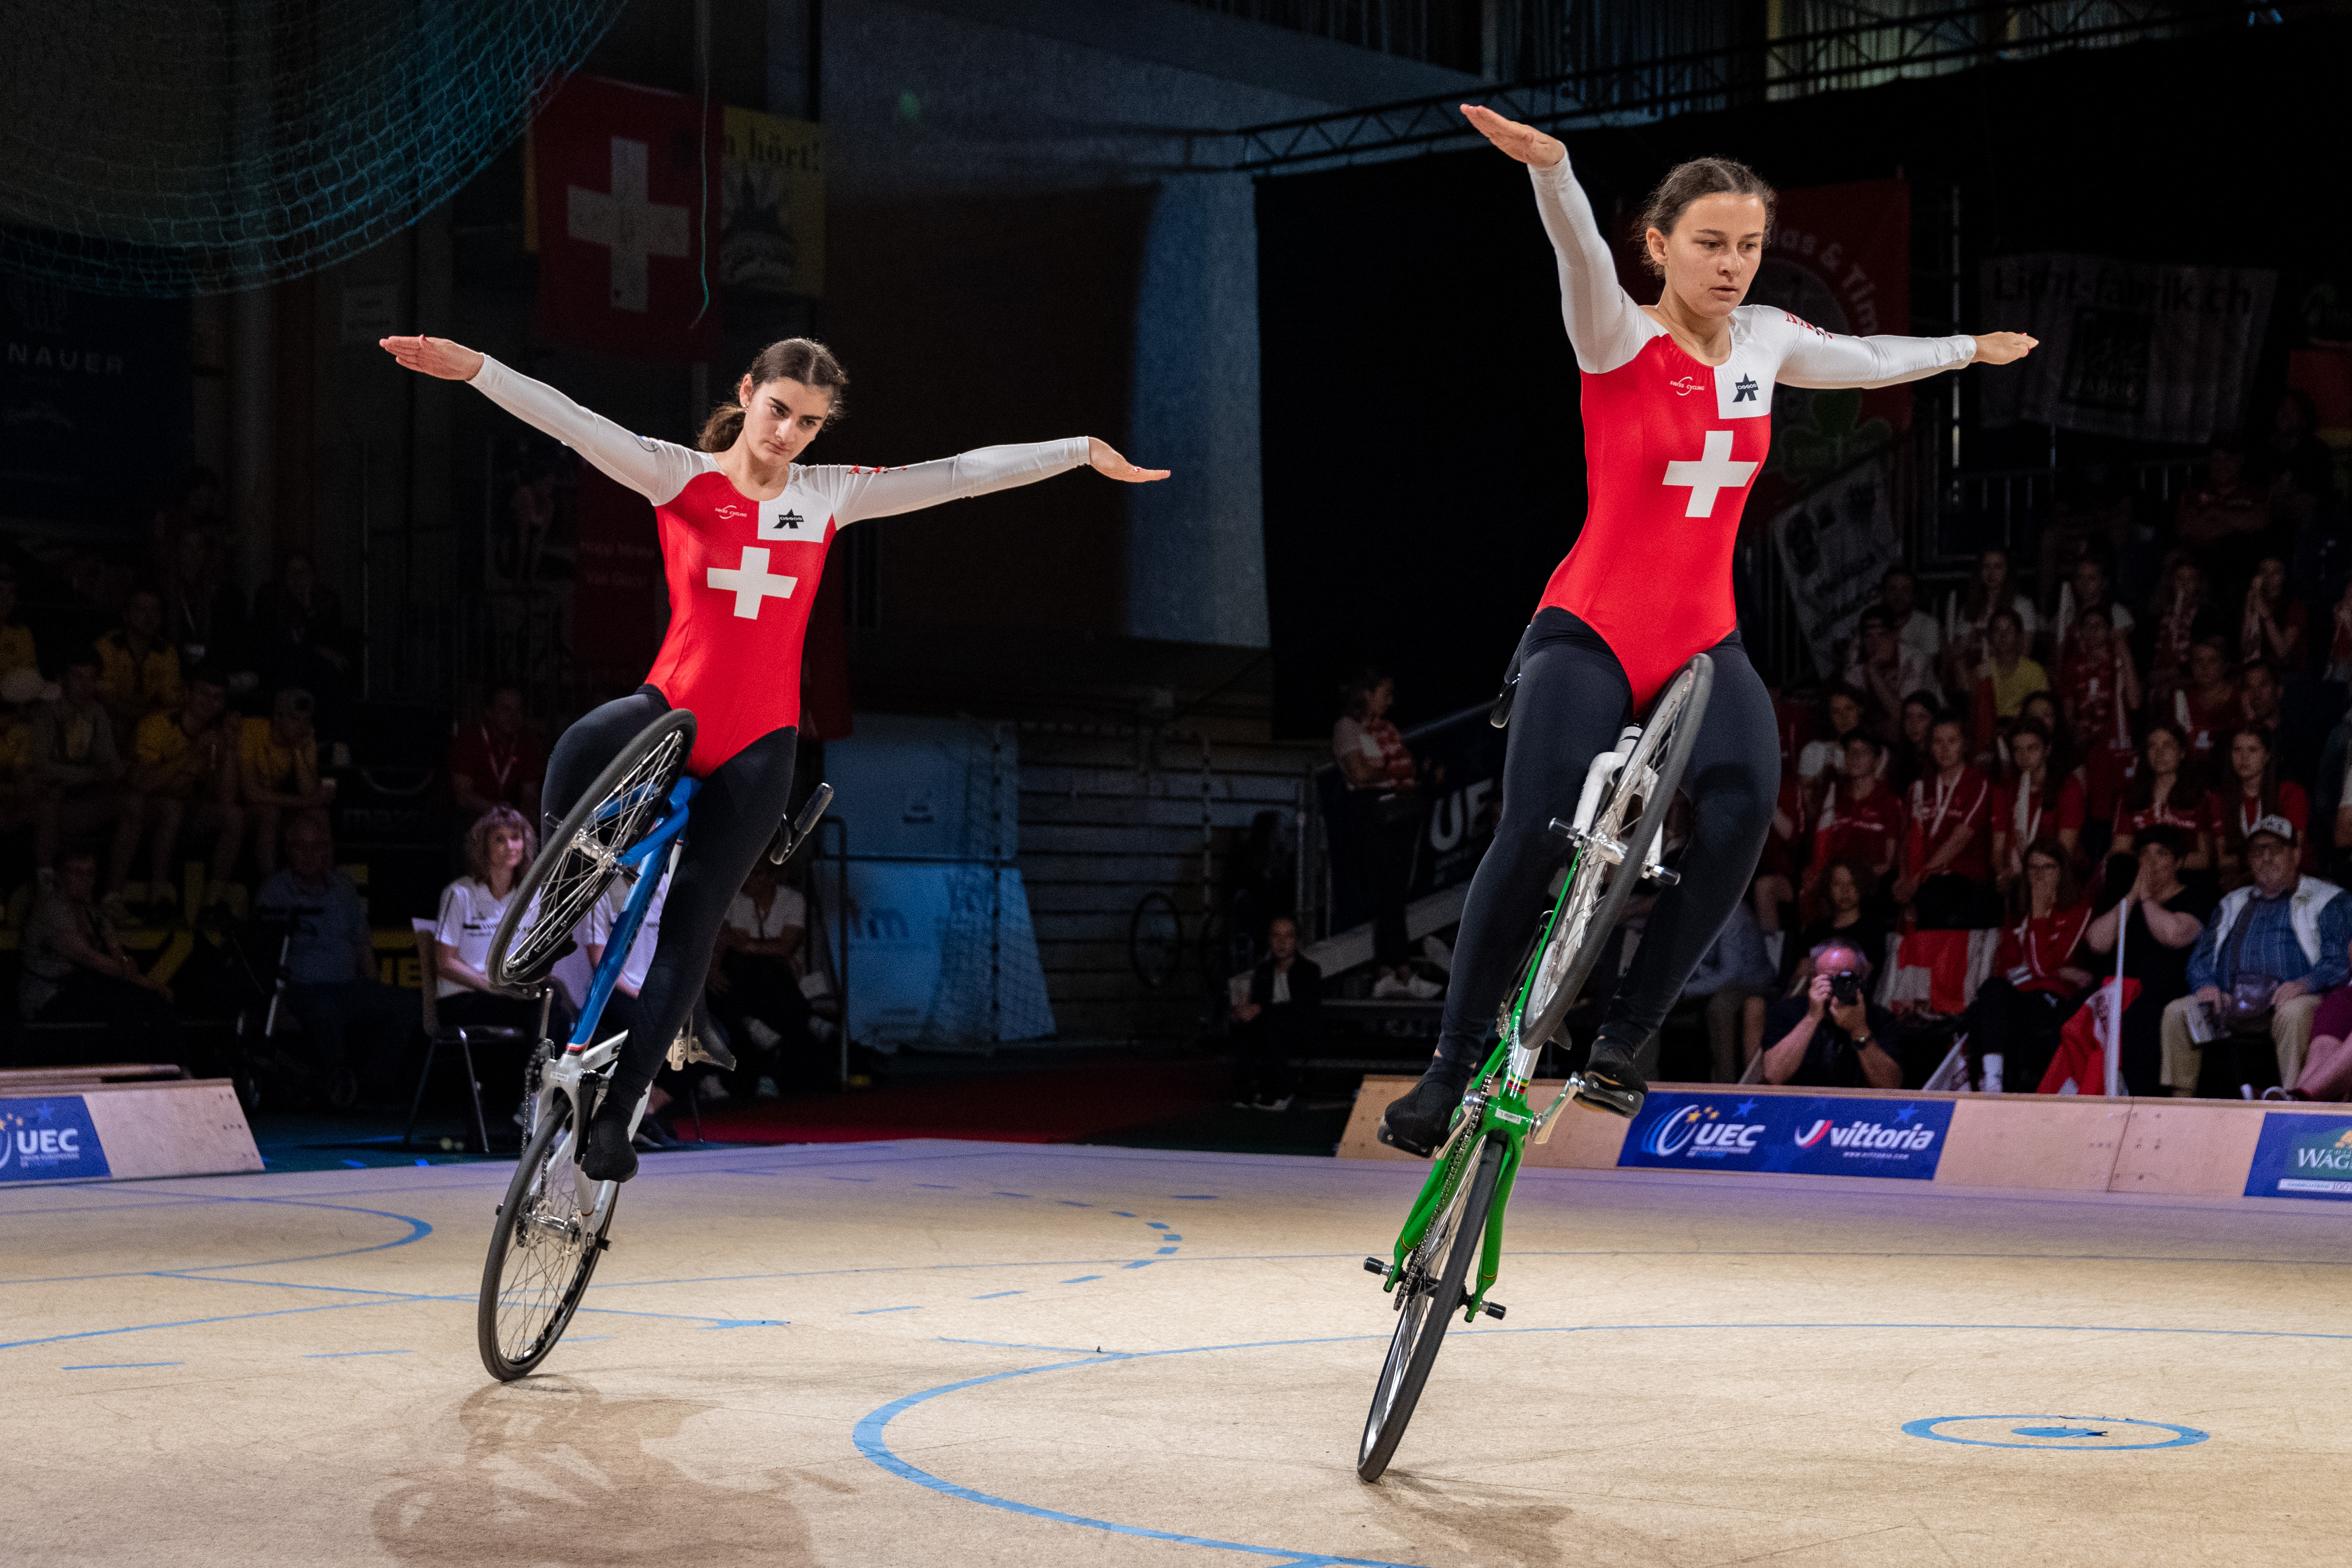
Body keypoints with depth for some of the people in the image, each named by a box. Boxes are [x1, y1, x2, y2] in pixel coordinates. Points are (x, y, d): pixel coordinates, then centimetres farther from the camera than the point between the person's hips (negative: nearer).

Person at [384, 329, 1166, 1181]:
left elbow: (961, 473, 6)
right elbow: (575, 425, -16)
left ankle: (617, 1111, 8)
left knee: (691, 929, 0)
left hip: (758, 745, 2)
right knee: (584, 751, -37)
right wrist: (473, 367, -29)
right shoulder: (682, 478, -3)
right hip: (673, 706, -2)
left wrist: (1083, 451, 7)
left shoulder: (827, 496, 4)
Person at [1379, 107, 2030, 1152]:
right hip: (1590, 631, -4)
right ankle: (1452, 1068, -5)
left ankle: (1621, 1039, -17)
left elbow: (1860, 362, 30)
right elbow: (1584, 256, -29)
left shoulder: (1765, 342, 8)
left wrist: (1965, 349, 43)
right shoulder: (1618, 339, -8)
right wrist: (1548, 167, -50)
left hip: (1702, 642, 4)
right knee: (1533, 834, -20)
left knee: (1744, 802, -25)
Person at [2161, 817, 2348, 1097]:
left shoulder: (2328, 900, 13)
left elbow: (2339, 960, -1)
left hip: (2287, 999, -5)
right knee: (2177, 1012, -18)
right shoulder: (2232, 905, 29)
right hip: (2232, 1000, 5)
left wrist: (2304, 984, -21)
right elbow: (2201, 956, 22)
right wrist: (2206, 985, -2)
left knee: (2293, 1012, -39)